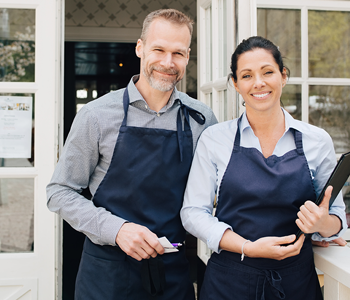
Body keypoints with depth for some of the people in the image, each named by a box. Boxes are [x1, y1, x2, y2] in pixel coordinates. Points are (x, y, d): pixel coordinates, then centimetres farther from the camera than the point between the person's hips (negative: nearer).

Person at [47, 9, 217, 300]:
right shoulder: (98, 114, -8)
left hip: (174, 270, 2)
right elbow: (60, 192, -4)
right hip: (108, 271, -2)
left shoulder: (202, 119, -2)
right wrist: (116, 229, -18)